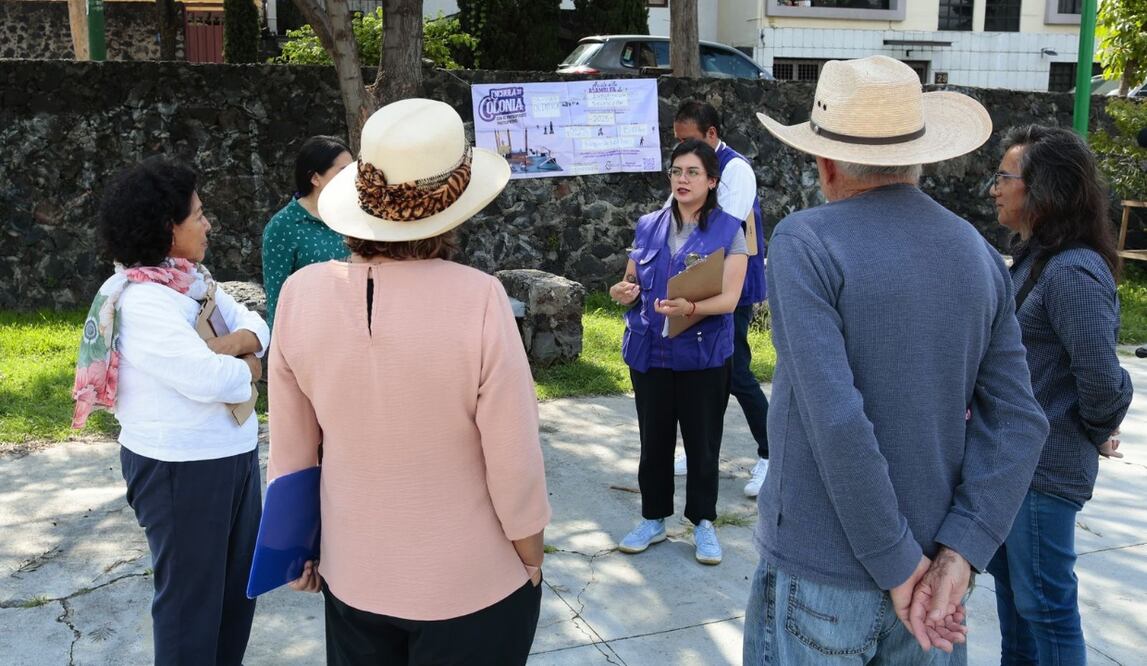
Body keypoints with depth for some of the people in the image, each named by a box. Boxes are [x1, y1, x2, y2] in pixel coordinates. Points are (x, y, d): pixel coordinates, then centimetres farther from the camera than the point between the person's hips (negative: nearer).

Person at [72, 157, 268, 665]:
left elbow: (256, 325, 5)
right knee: (191, 594, 8)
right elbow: (208, 379, -30)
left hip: (233, 453, 9)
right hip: (179, 467, -9)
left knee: (239, 582, 22)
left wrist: (238, 341, -17)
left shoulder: (195, 280, 6)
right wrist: (248, 369, -10)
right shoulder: (140, 301, -22)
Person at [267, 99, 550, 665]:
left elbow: (291, 454, -2)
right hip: (474, 590, -3)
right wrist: (533, 566, -1)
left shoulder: (300, 294, -13)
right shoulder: (477, 300, -24)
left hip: (353, 582, 3)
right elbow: (516, 467, -18)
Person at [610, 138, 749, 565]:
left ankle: (703, 523, 25)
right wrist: (624, 292, -9)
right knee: (653, 439, 13)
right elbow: (631, 281, 15)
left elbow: (729, 298, -14)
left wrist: (689, 308, -33)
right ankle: (653, 519, 29)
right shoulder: (648, 226, 7)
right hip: (648, 351, 3)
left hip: (702, 354, -3)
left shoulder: (727, 231, -5)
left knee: (702, 442, 7)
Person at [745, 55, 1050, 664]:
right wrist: (958, 554, -8)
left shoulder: (806, 243, -15)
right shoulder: (980, 255, 3)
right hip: (933, 567, 5)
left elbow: (837, 419, -23)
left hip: (818, 574, -5)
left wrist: (900, 565, -14)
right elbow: (1018, 424, -2)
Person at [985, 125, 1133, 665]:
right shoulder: (1035, 259, 7)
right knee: (1009, 579, 23)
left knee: (1045, 601, 5)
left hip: (1045, 468, -10)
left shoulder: (1073, 272, -24)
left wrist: (1099, 432, -10)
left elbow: (1102, 377, -27)